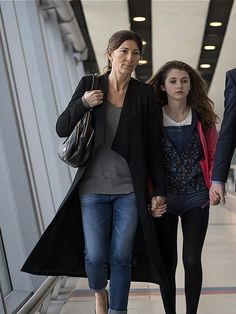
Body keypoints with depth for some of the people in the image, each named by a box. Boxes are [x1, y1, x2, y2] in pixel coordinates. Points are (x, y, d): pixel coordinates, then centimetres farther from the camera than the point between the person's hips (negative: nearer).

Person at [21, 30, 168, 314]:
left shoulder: (144, 93, 2)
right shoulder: (89, 85, 3)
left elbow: (153, 146, 3)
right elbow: (62, 129, 2)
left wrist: (159, 189, 1)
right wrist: (83, 104, -14)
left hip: (130, 189, 0)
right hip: (93, 186, 0)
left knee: (121, 256, 3)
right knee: (95, 256, 2)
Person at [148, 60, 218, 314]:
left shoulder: (203, 117, 4)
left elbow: (213, 154, 10)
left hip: (196, 198, 1)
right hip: (164, 199, 0)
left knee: (192, 260, 0)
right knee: (167, 261, 6)